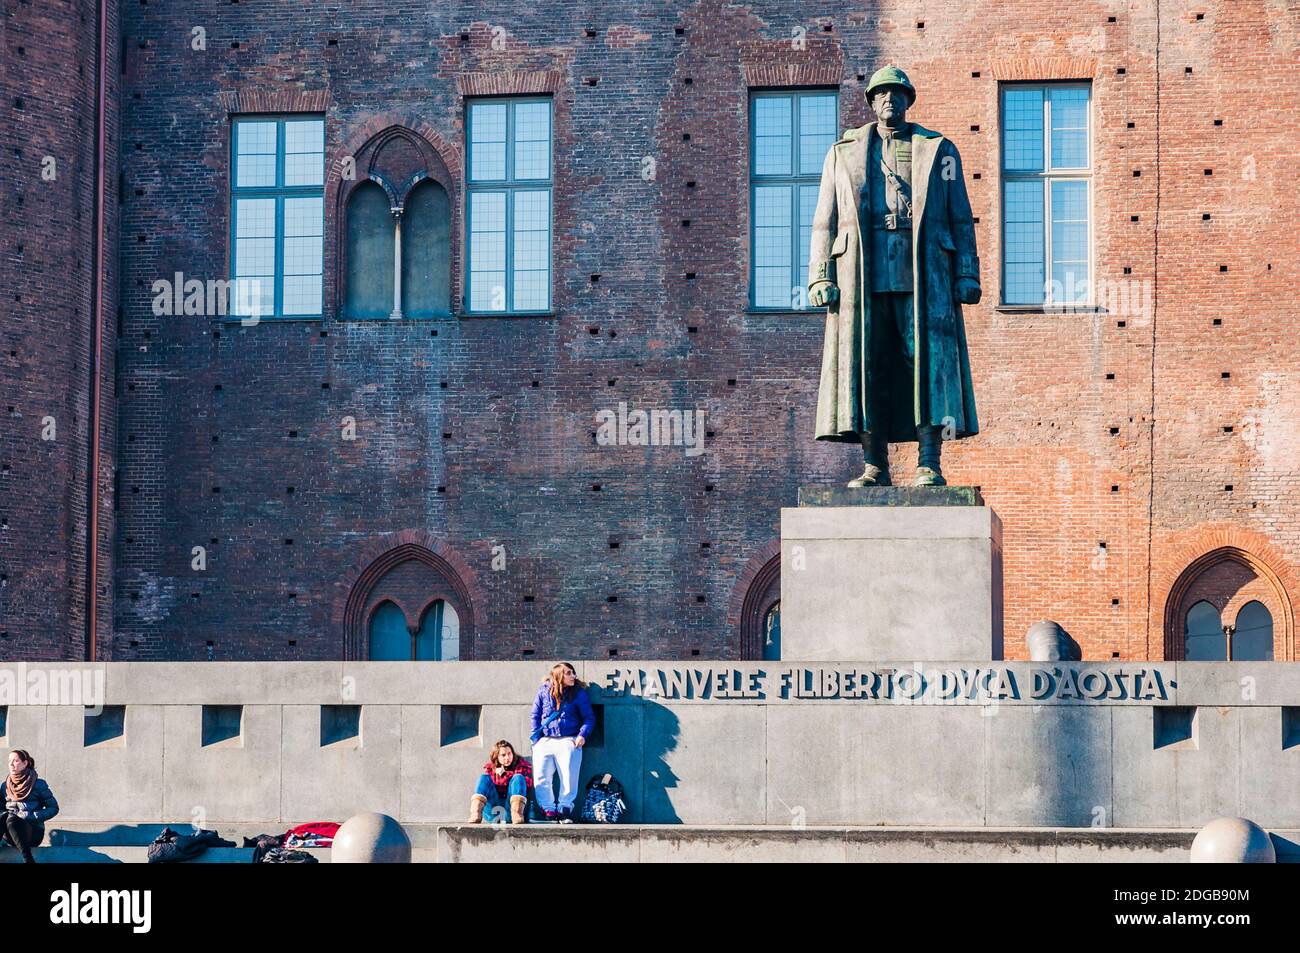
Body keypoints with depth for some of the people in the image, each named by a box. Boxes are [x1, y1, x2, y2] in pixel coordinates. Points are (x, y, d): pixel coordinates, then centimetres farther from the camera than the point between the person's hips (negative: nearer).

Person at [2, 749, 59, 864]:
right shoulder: (5, 785, 10)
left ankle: (28, 859, -44)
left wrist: (32, 816, -16)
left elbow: (53, 808, -1)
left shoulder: (38, 784, -3)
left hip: (33, 832, -4)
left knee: (12, 819, -35)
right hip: (10, 836, 4)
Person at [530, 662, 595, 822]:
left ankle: (565, 809, 0)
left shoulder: (578, 693, 4)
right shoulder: (544, 691, 6)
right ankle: (549, 810, 1)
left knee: (569, 779, -10)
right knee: (540, 778, -7)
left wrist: (583, 734, -11)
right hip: (544, 741, 1)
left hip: (568, 741, -1)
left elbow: (589, 717, 6)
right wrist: (536, 739, 2)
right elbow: (535, 716, 11)